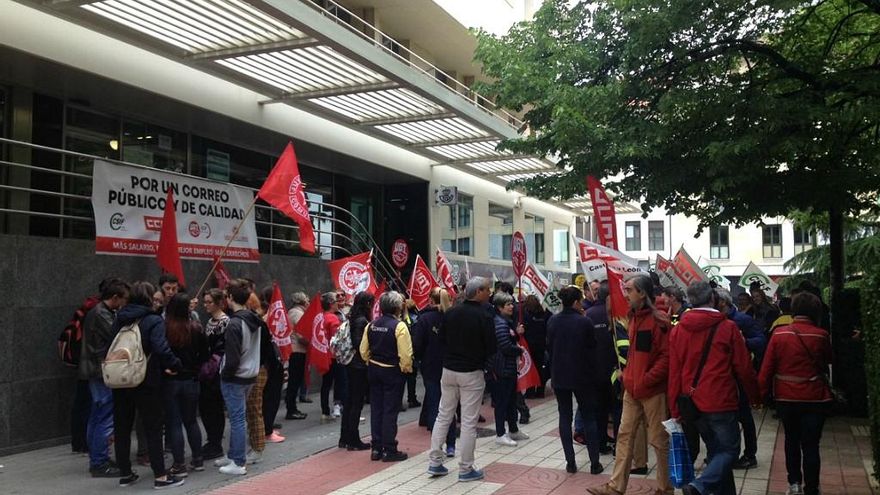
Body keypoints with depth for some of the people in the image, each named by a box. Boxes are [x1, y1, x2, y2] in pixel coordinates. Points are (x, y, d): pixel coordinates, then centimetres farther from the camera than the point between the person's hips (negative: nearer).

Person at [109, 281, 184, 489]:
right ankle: (160, 476, 6)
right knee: (153, 428, 2)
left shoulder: (119, 319, 8)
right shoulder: (154, 320, -12)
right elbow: (161, 349, -24)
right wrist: (175, 365, -10)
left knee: (122, 427, 14)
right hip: (146, 382, -5)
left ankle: (125, 473, 22)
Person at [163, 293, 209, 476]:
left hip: (169, 381, -3)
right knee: (191, 421, 17)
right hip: (191, 380, 3)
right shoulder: (196, 329, -6)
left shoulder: (163, 328, -13)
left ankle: (179, 464, 7)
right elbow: (204, 354, 0)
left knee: (173, 423, 5)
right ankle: (197, 460, 23)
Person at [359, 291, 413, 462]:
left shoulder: (371, 325, 2)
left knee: (376, 409, 12)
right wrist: (406, 369, -4)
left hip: (374, 370, 6)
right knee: (390, 410, 1)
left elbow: (364, 350, 7)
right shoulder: (399, 326, -17)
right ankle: (389, 450, 6)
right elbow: (405, 354, -20)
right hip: (392, 372, -6)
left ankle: (376, 448, 19)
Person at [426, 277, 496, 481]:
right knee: (469, 422, 2)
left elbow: (442, 338, 9)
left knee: (443, 416, 13)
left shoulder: (451, 312, 0)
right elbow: (491, 348, -12)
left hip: (448, 370, 5)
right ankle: (466, 469, 9)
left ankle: (435, 462, 17)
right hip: (471, 373, -5)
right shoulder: (484, 316, -15)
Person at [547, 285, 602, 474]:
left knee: (565, 417, 9)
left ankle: (570, 462, 9)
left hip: (559, 375, 3)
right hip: (582, 376, -3)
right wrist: (595, 376, 5)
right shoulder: (584, 322, -14)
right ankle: (594, 462, 10)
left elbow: (549, 347, 6)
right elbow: (592, 349, -7)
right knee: (589, 417, 8)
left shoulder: (552, 321, -2)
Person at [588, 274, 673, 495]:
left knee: (659, 439, 5)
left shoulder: (659, 321, -14)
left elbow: (667, 356, -17)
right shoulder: (634, 318, 12)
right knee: (624, 436, 8)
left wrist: (646, 379, -18)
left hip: (653, 390, -8)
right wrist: (628, 375, 11)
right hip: (632, 389, 8)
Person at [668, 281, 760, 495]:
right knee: (729, 449, 4)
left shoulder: (678, 330, 3)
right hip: (721, 402, -5)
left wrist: (675, 409, 9)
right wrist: (754, 396, 12)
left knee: (716, 450, 19)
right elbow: (744, 368, -3)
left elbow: (674, 372, 4)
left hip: (693, 403, 5)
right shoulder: (728, 327, -8)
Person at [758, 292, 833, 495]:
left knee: (791, 440, 19)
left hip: (786, 397, 2)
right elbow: (828, 360, 9)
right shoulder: (821, 335, -10)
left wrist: (761, 393, 1)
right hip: (814, 398, -1)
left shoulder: (779, 334, -7)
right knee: (810, 444, 5)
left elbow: (767, 367, -6)